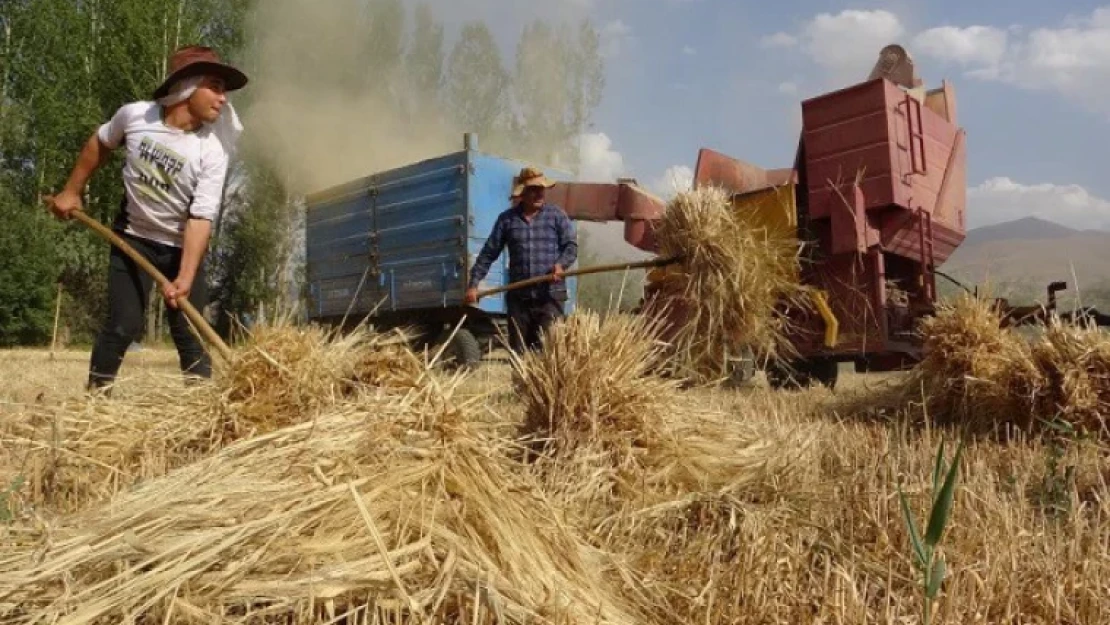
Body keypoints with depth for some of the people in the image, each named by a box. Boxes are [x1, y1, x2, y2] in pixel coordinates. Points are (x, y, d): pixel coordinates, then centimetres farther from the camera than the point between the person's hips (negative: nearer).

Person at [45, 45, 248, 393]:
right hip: (133, 238, 1)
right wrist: (72, 191, 13)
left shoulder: (213, 151, -21)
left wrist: (186, 279, -34)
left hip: (183, 247, -1)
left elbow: (201, 218, -25)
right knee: (122, 325, -4)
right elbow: (99, 145, 9)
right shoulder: (135, 115, -14)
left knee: (189, 332, -4)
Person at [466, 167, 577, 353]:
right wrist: (473, 284, 1)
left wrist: (561, 264, -22)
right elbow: (488, 253, 9)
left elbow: (571, 246, 1)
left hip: (550, 296, -2)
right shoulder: (506, 218, 8)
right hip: (518, 297, 2)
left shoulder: (557, 215, 6)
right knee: (517, 350, 7)